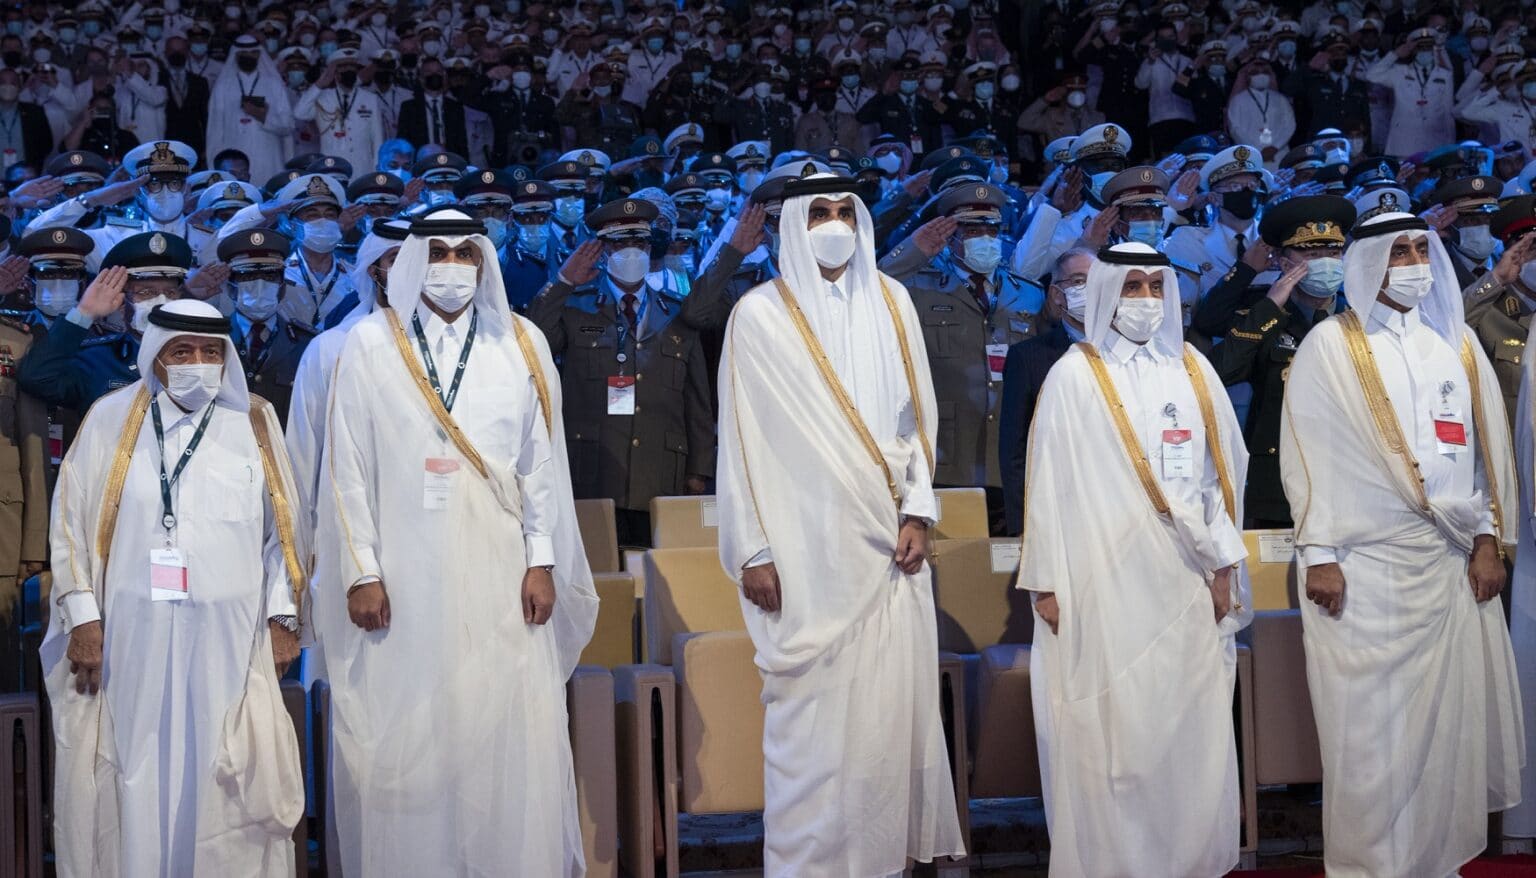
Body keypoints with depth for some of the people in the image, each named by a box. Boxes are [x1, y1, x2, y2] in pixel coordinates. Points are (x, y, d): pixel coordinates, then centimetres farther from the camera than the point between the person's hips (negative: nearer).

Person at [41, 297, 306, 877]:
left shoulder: (254, 423, 7)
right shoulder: (112, 420, 3)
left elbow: (281, 527, 8)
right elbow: (71, 520, 2)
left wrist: (283, 617, 3)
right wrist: (83, 617, -4)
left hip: (231, 639, 1)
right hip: (134, 638, -1)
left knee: (228, 785, 3)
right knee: (138, 778, 4)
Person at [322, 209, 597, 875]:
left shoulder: (522, 345, 8)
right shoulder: (369, 344, 4)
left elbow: (543, 462, 7)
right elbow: (349, 468, 2)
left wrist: (542, 563, 0)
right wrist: (361, 573, -4)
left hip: (498, 577, 1)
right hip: (403, 577, -1)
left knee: (510, 740, -1)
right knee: (403, 746, 0)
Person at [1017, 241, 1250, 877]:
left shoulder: (1193, 371, 10)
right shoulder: (1073, 378, -2)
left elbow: (1223, 467, 11)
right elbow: (1050, 483, -3)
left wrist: (1223, 565, 6)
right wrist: (1046, 582, -7)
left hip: (1185, 580, 4)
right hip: (1106, 583, -4)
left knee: (1190, 726, 5)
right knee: (1111, 732, -3)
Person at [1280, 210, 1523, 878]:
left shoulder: (1456, 342, 13)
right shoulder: (1330, 347, 0)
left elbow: (1486, 442, 13)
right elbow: (1308, 454, -4)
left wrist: (1489, 538, 6)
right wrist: (1318, 555, -10)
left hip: (1452, 563, 4)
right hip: (1365, 564, -4)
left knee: (1449, 718, 5)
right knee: (1370, 727, -2)